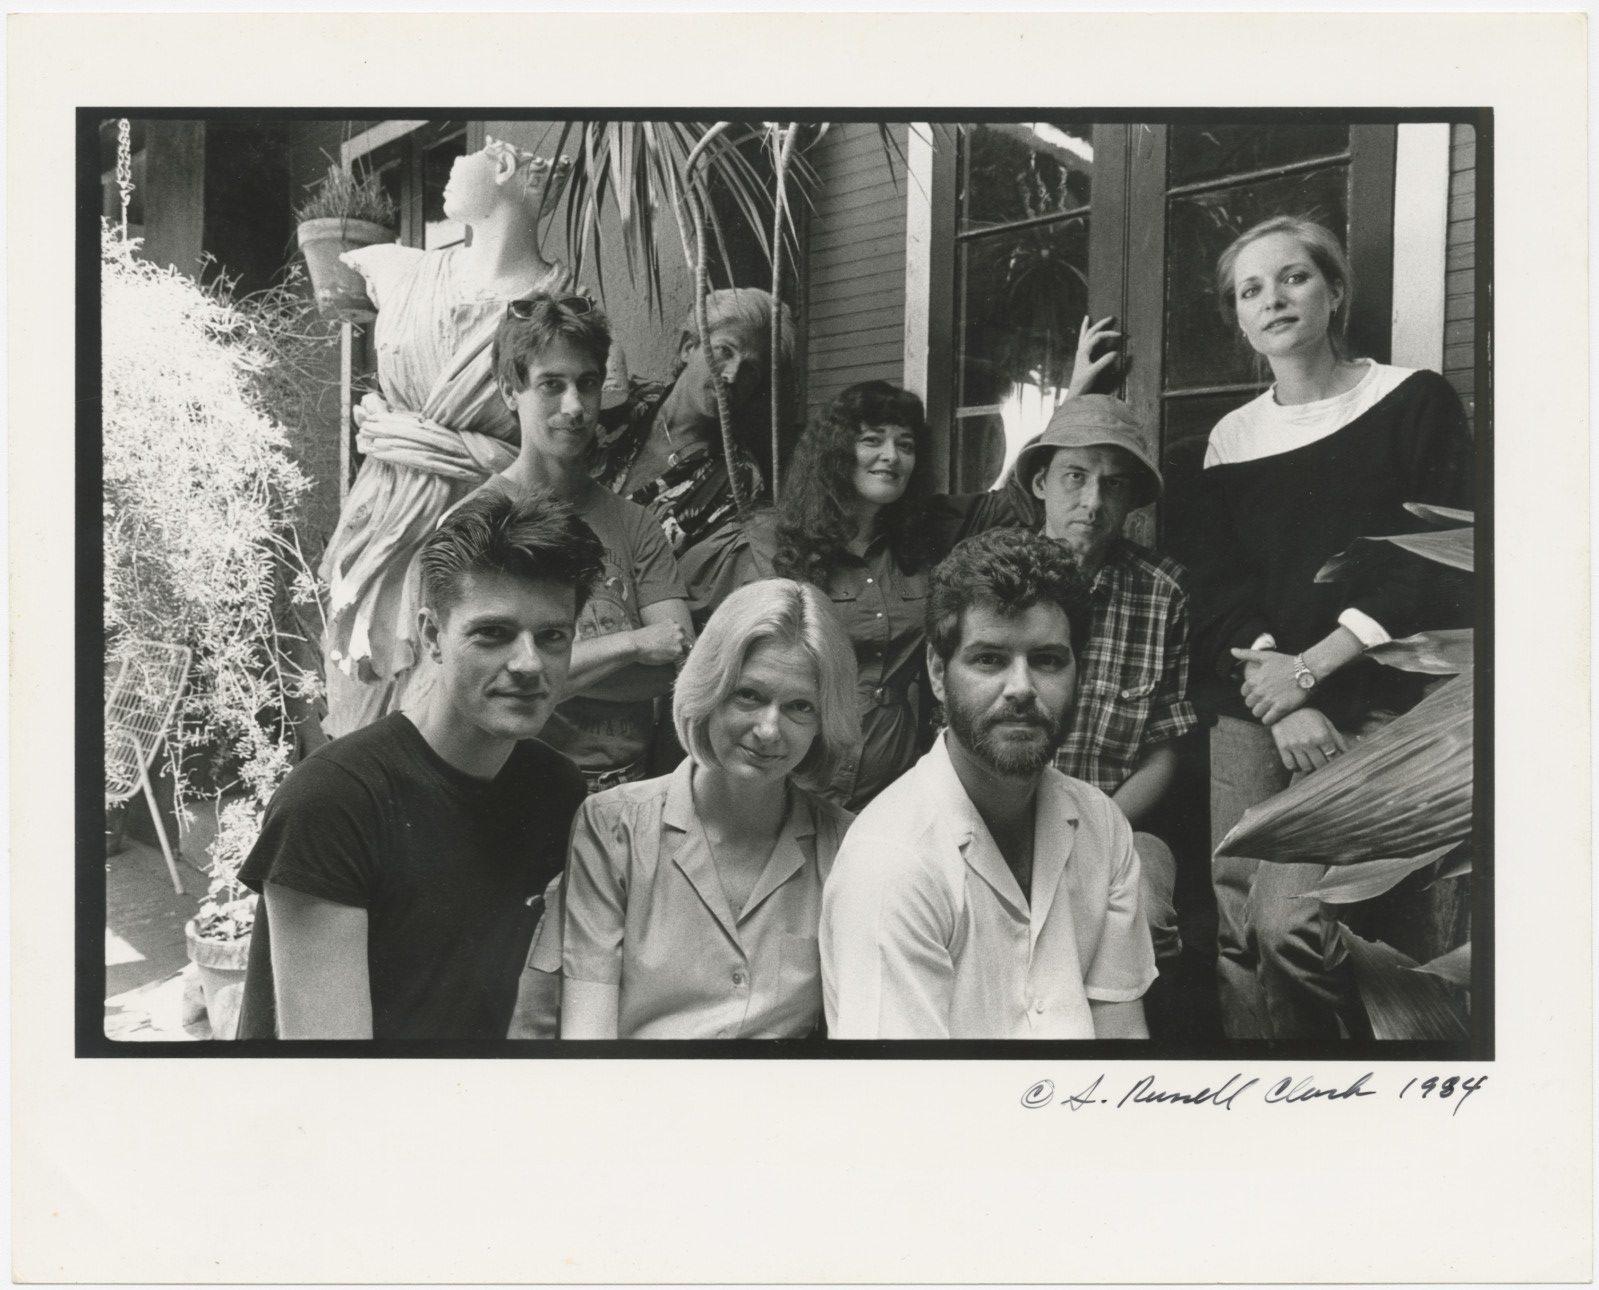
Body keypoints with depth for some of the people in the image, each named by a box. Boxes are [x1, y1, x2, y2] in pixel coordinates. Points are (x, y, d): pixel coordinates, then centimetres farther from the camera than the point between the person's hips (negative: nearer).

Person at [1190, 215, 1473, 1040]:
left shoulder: (1413, 401, 5)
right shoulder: (1231, 438, 15)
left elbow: (1434, 566, -5)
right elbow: (1216, 592, 6)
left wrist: (1308, 670, -11)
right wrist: (1276, 696, -11)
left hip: (1373, 708, -4)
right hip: (1255, 711, 4)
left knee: (1289, 924, -19)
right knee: (1232, 937, -5)